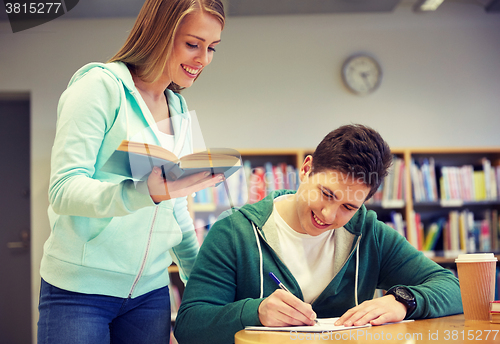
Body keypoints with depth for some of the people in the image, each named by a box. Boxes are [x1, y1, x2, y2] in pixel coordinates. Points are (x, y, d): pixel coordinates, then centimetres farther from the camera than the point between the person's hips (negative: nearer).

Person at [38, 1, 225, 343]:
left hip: (150, 291, 6)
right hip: (80, 289, -6)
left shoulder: (181, 113, 13)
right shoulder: (101, 86, -9)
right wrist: (144, 192, -32)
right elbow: (63, 190, -17)